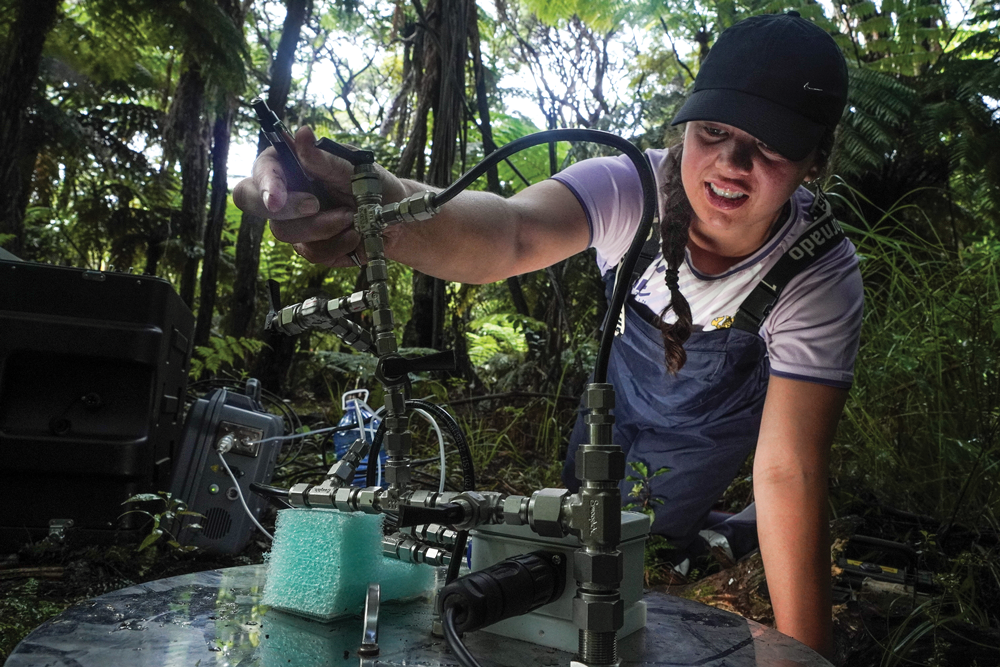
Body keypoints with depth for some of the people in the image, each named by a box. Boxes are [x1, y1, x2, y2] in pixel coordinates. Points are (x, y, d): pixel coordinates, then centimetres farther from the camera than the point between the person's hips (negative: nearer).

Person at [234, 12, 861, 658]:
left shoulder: (821, 279, -35)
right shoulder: (636, 186, -35)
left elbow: (789, 474, -38)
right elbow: (514, 231, -57)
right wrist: (386, 208, -79)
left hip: (708, 431, -2)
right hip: (620, 387, 3)